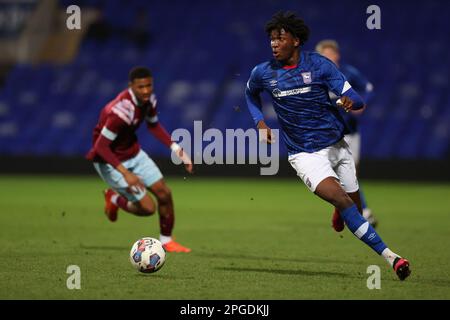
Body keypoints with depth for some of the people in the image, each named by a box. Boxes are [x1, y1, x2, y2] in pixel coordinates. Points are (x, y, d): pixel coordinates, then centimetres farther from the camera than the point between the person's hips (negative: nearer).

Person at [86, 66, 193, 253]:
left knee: (164, 193, 3)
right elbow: (101, 146, -31)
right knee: (147, 207, -10)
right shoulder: (122, 110, -34)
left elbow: (153, 125, 14)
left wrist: (176, 149, 4)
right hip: (110, 160, -8)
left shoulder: (149, 100, -8)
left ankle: (166, 241, 25)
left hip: (132, 152, 8)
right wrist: (125, 173, -37)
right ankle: (114, 199, 22)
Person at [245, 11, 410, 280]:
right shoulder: (263, 73, -3)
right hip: (306, 154, -2)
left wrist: (350, 101, -33)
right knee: (341, 200, -23)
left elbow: (357, 101, -9)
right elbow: (251, 94, 22)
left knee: (355, 206, 9)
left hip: (337, 145, 2)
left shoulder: (318, 64, -7)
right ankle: (389, 255, -27)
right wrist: (260, 122, 6)